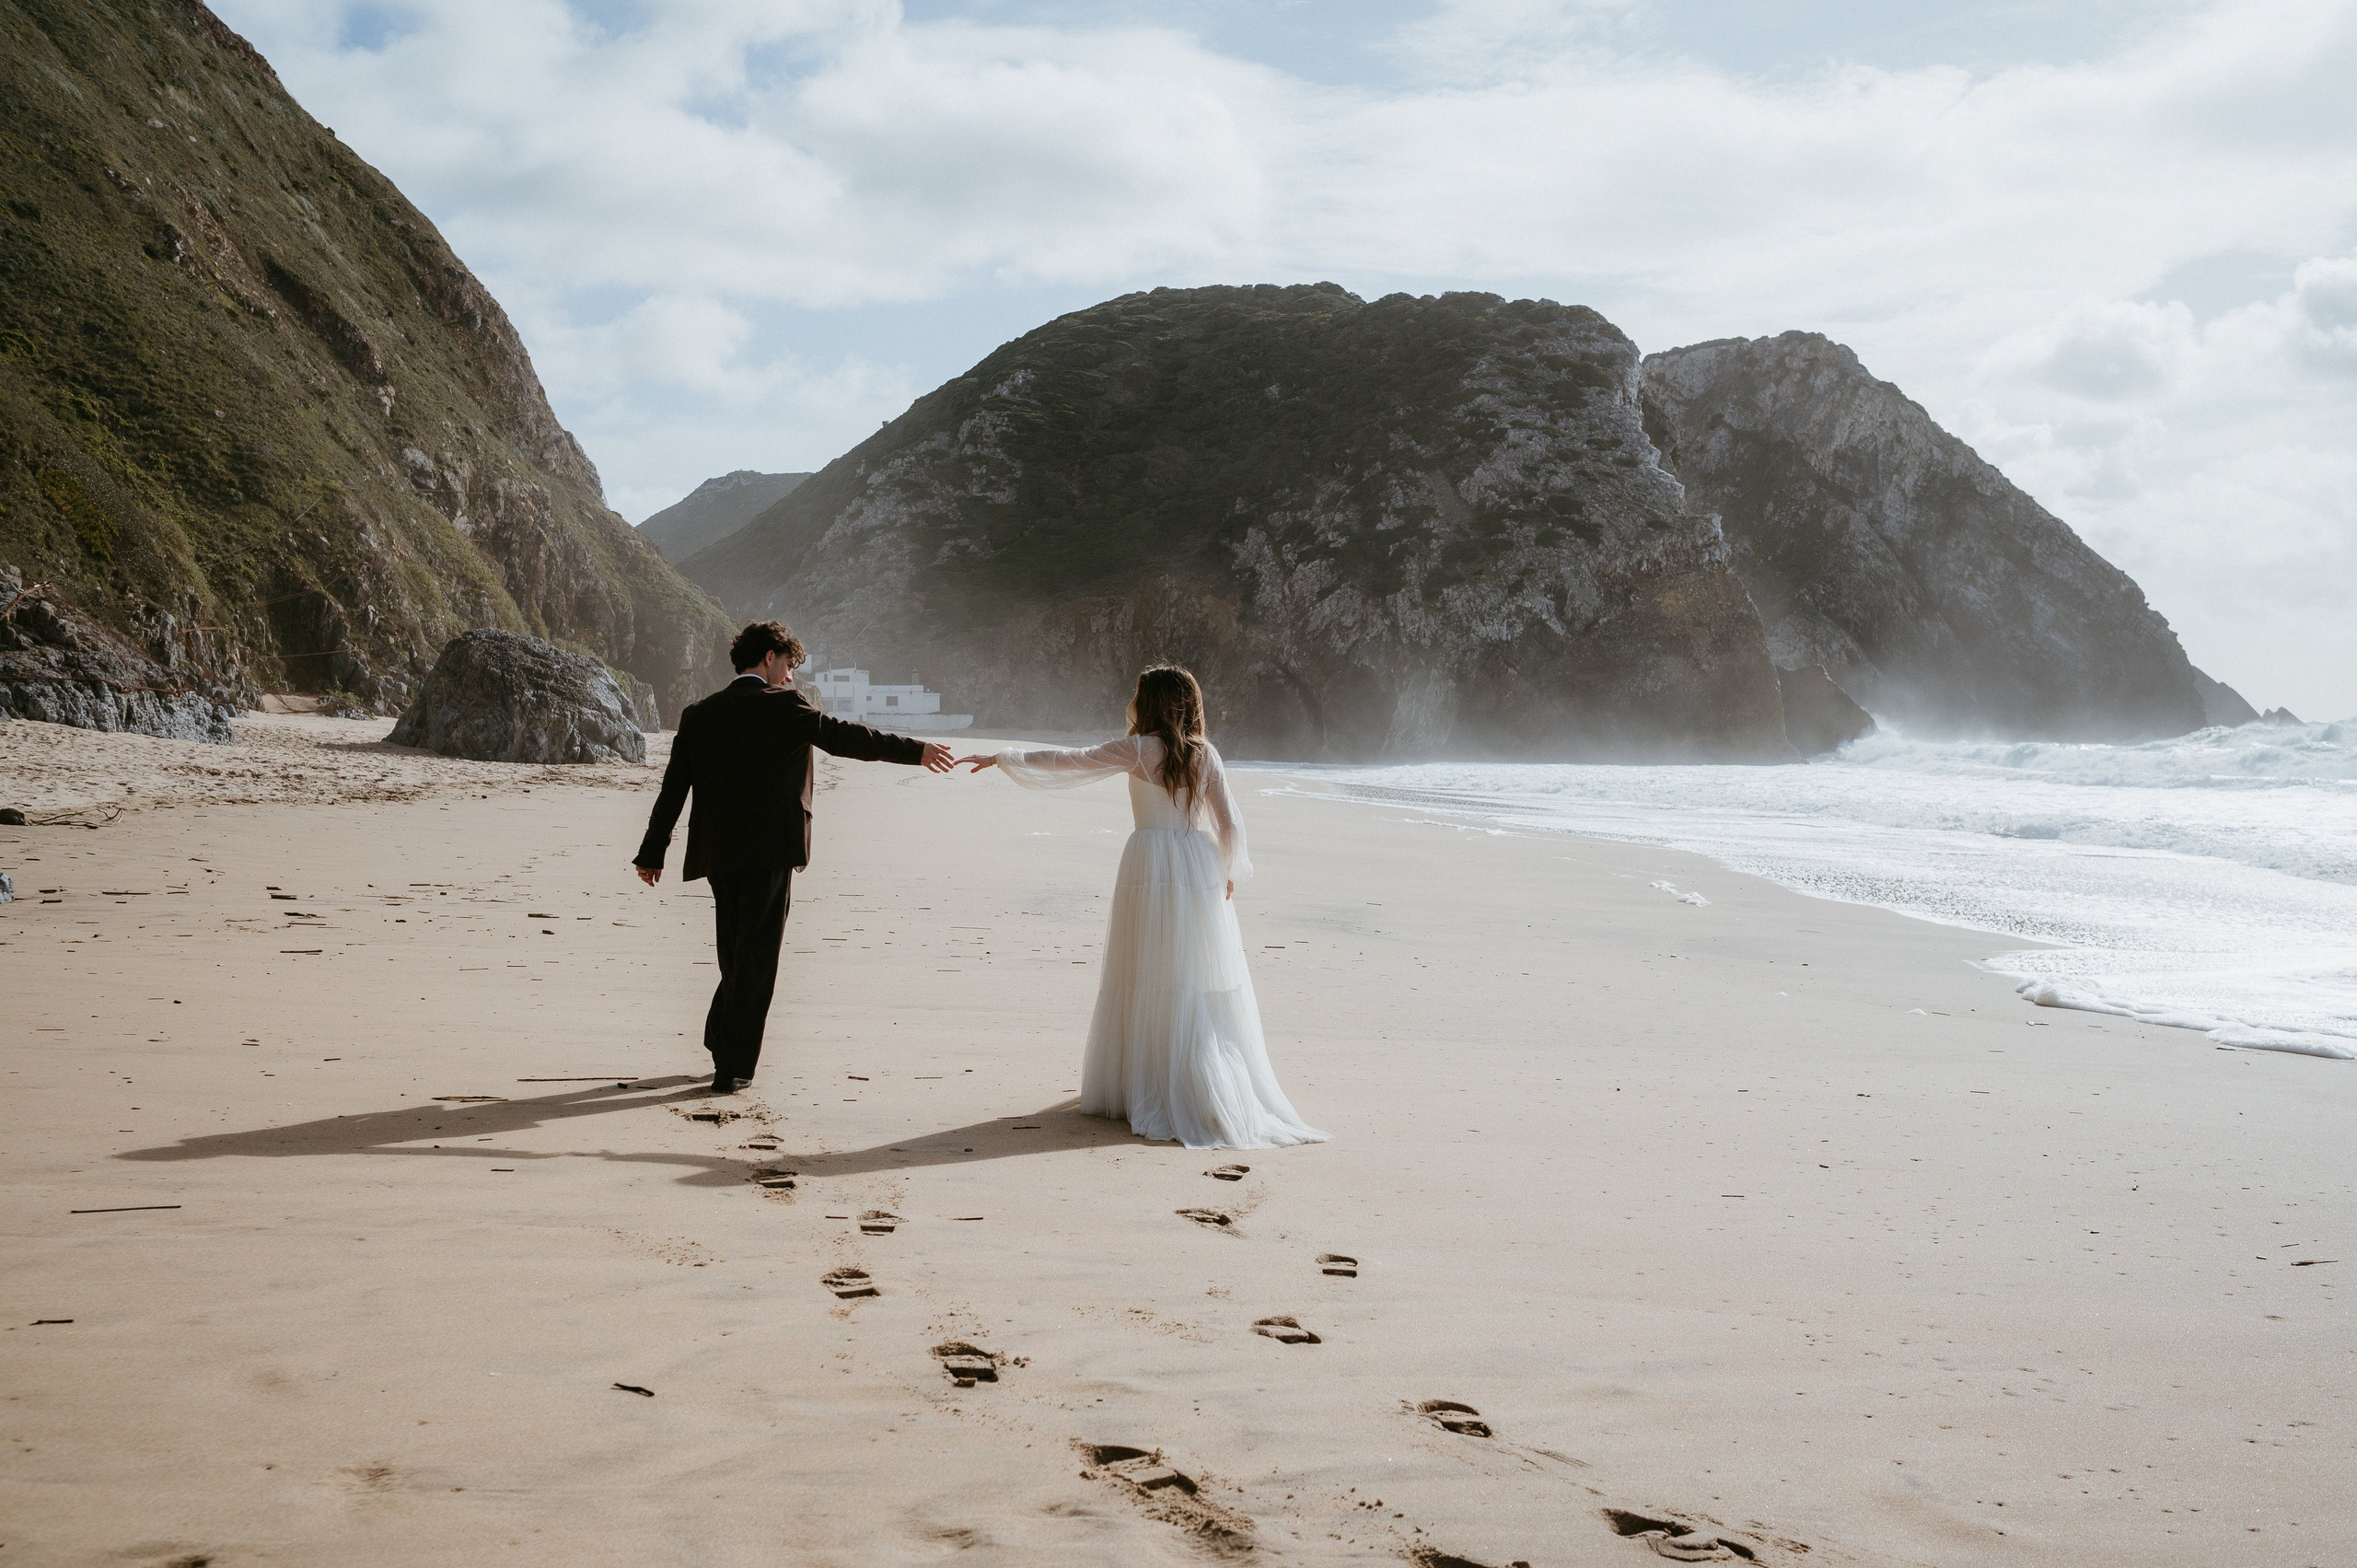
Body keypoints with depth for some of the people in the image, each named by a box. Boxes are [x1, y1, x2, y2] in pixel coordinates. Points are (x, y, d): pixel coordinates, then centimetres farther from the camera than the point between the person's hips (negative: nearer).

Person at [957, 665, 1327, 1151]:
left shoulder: (1138, 750, -5)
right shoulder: (1205, 755, 3)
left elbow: (1070, 764, -2)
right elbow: (1230, 824, 1)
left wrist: (1002, 759, 6)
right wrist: (1229, 873, 16)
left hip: (1150, 868, -3)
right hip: (1199, 868, 3)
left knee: (1149, 983, 4)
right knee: (1205, 982, 8)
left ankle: (1147, 1089, 10)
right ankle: (1221, 1092, 11)